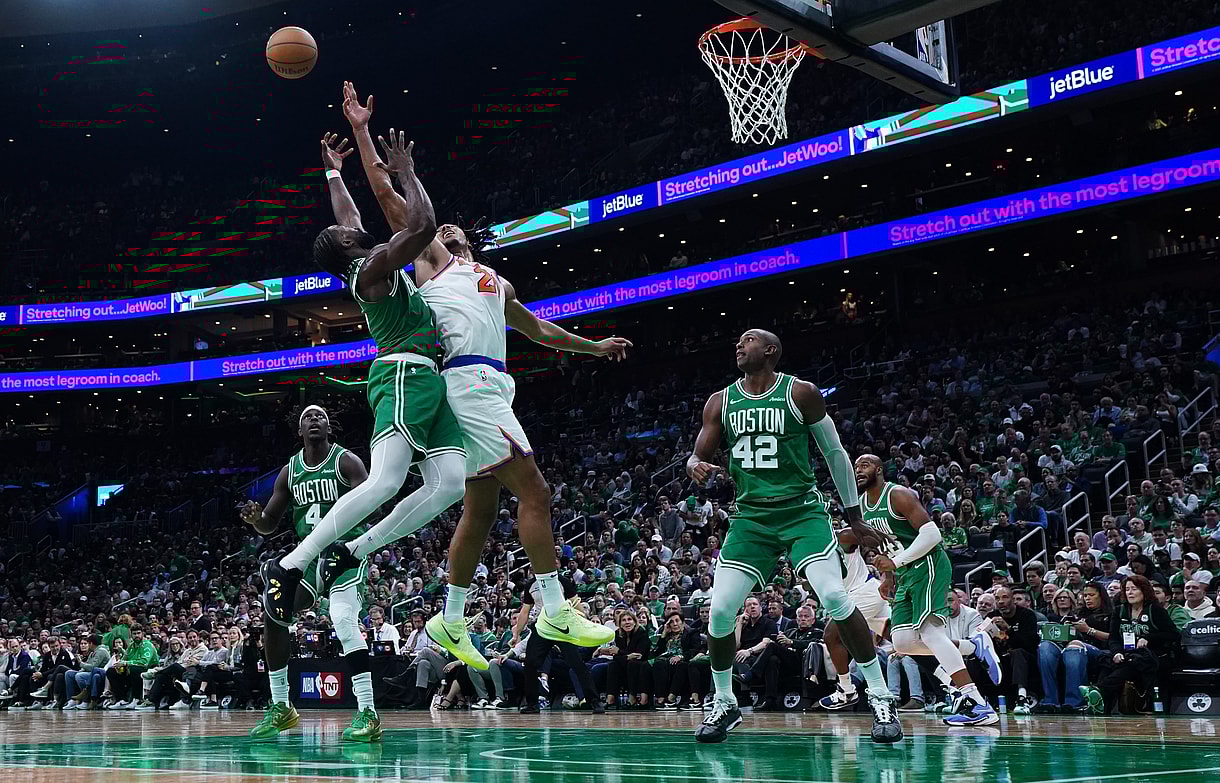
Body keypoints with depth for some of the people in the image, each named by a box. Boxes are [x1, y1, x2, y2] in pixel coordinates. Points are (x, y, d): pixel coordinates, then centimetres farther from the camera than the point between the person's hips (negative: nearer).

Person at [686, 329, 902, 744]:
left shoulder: (801, 393, -2)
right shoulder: (720, 402, 7)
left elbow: (835, 452, 6)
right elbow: (698, 456, 10)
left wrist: (854, 515, 8)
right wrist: (696, 466, -17)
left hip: (802, 510, -3)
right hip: (750, 515, 3)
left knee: (835, 597, -21)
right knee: (720, 609, -7)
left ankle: (881, 699, -8)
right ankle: (724, 704, 15)